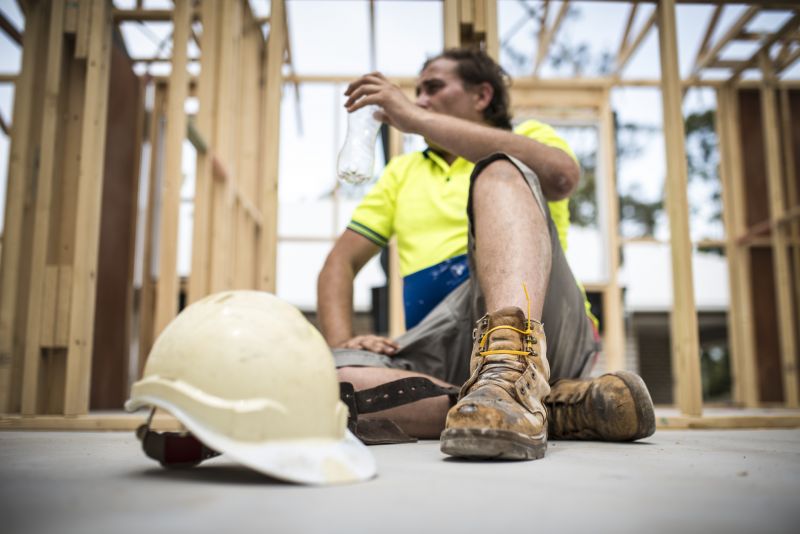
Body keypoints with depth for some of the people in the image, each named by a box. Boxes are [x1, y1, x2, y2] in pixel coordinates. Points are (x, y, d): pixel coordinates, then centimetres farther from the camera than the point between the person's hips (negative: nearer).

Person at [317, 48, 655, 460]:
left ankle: (512, 372, -48)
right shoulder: (403, 172, 31)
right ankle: (553, 407, -28)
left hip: (540, 324, -3)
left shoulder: (530, 135, 18)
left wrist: (417, 119, -7)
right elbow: (341, 262, 21)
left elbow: (562, 174, -10)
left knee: (500, 171, -25)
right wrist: (341, 345, -2)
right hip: (443, 347, 4)